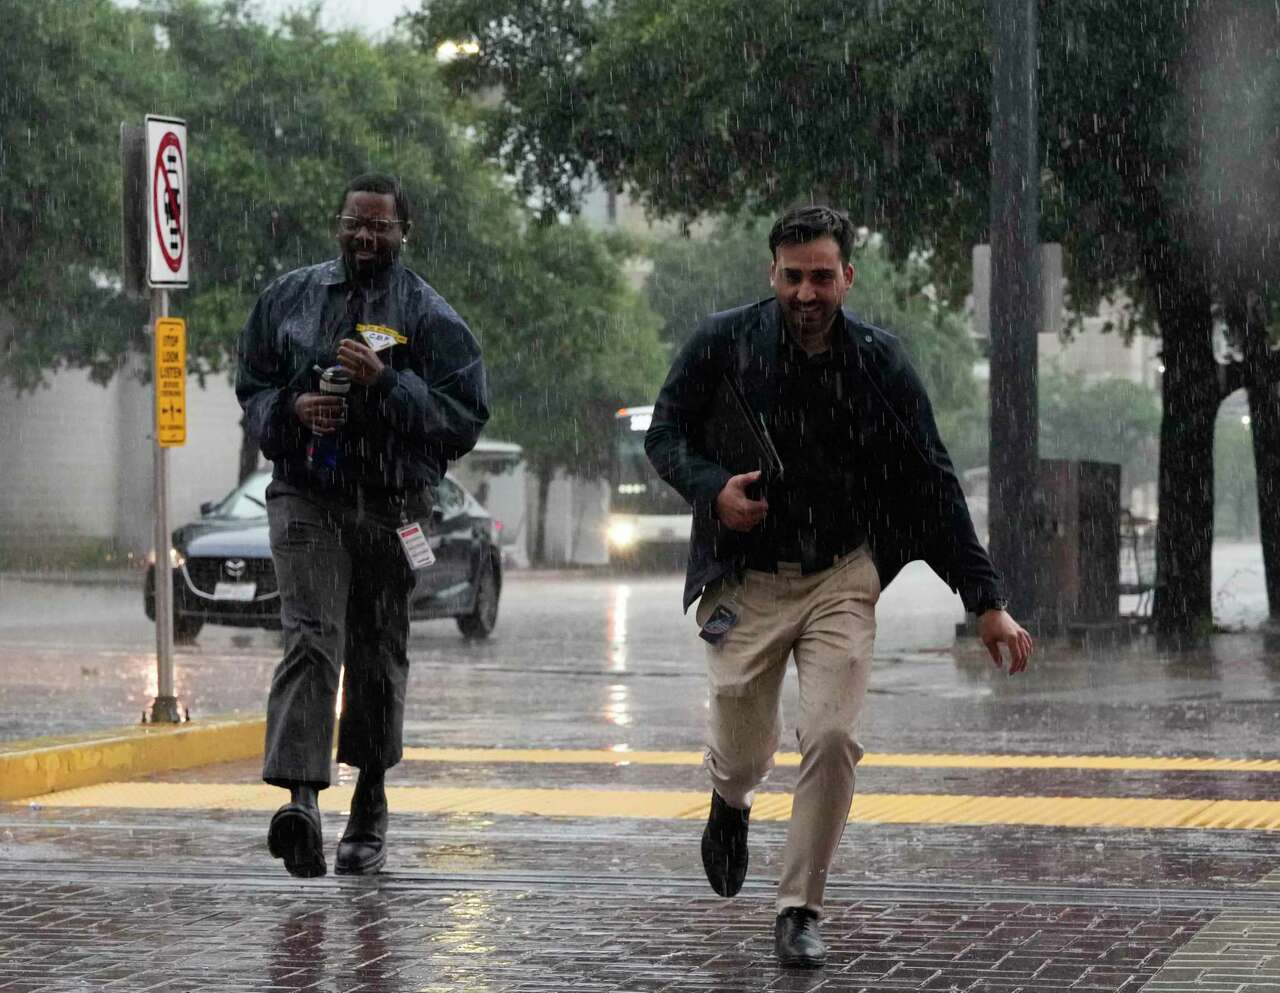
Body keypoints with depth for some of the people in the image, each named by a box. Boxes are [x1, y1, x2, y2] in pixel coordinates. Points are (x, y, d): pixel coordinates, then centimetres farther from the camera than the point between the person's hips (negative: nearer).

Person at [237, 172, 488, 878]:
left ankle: (370, 806, 24)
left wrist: (387, 381, -17)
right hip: (306, 497, 0)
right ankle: (301, 799, -30)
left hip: (391, 506, 0)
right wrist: (293, 409, -6)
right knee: (311, 640, -17)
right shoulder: (289, 298, 11)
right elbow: (251, 391, 16)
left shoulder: (429, 317, 3)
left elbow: (464, 420, -4)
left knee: (377, 655, 9)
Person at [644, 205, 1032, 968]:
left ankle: (801, 910, 2)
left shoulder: (880, 363, -6)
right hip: (747, 581, 0)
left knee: (832, 738, -14)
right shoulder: (723, 345, -8)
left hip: (841, 578, 0)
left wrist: (988, 602, -6)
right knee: (742, 753, 5)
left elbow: (932, 488, -2)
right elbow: (665, 432, 4)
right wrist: (713, 489, -19)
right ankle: (731, 805, 45)